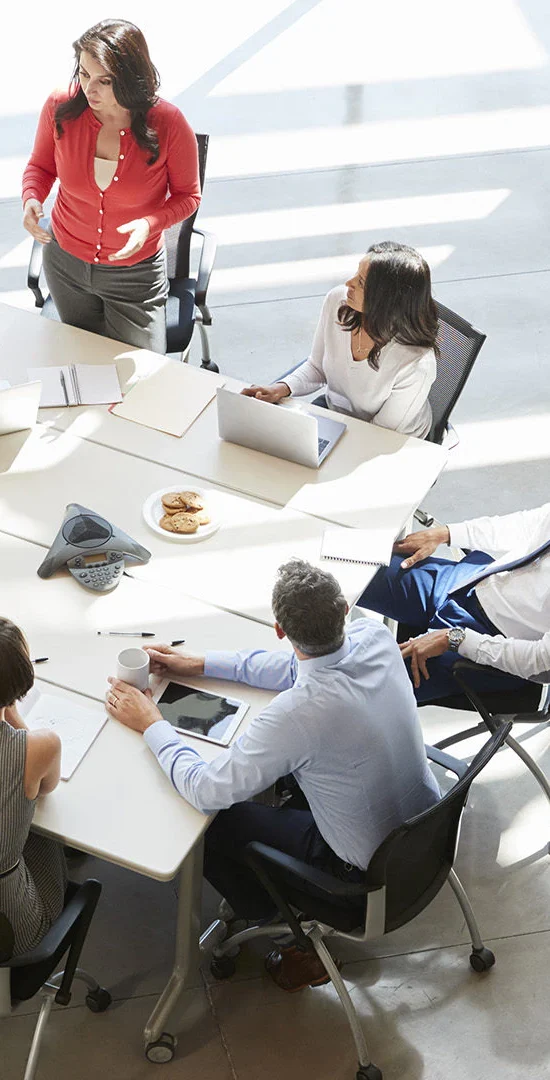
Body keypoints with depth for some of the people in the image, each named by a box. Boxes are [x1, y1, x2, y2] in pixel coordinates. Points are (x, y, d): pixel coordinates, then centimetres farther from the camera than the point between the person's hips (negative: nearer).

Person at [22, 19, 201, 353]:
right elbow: (41, 166, 2)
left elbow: (187, 195, -9)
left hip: (135, 274, -2)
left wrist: (151, 224, -29)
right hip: (66, 263, 2)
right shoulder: (60, 108, -17)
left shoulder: (168, 124, -24)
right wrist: (31, 198, -20)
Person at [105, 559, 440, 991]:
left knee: (213, 822, 5)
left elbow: (205, 791, -24)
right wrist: (202, 664, 10)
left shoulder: (298, 712, -35)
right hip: (430, 827, 7)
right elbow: (300, 667, 6)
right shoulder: (376, 636, -15)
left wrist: (151, 724, -8)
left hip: (368, 870, -7)